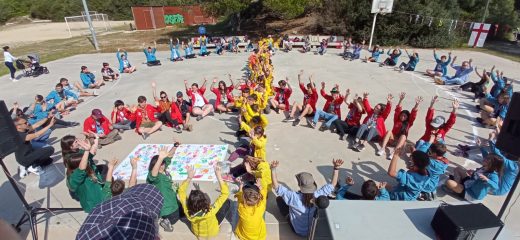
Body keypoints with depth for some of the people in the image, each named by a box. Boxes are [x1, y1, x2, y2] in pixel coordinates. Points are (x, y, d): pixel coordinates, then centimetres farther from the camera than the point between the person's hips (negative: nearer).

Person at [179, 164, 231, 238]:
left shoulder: (187, 210, -36)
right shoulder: (211, 211, -44)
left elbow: (181, 191, -20)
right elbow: (225, 193, -37)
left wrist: (189, 178, -32)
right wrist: (219, 176, -40)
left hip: (196, 231, 3)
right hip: (212, 232, -2)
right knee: (227, 202, -1)